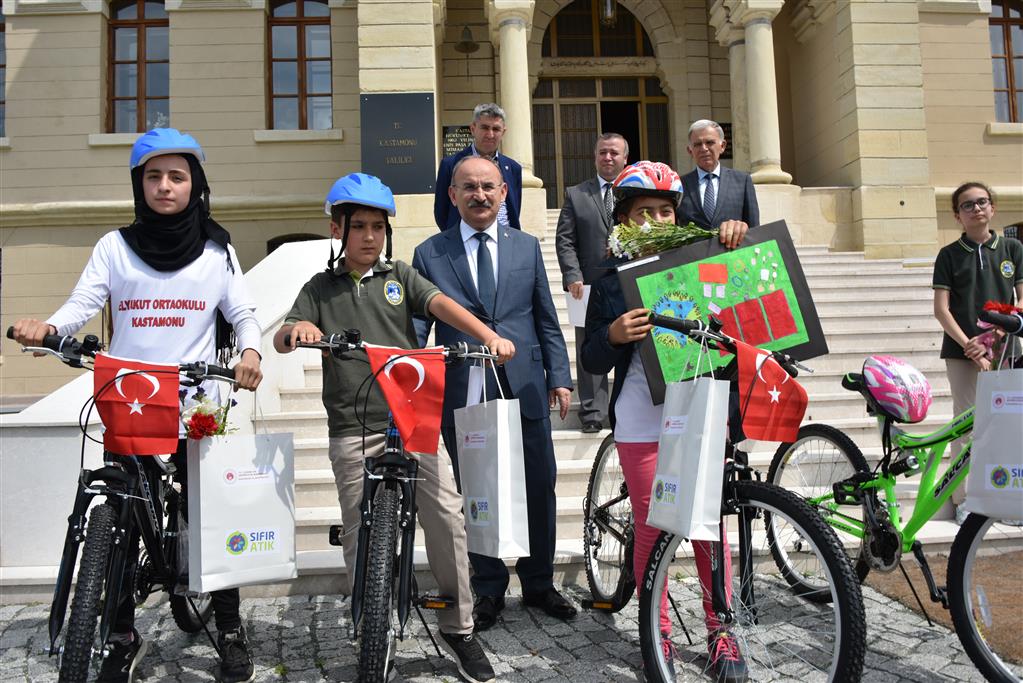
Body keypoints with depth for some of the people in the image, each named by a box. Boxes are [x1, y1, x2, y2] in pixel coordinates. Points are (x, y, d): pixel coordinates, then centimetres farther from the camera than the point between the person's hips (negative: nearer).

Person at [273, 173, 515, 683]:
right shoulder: (321, 288, 13)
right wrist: (299, 328, -23)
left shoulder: (399, 276, 12)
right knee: (360, 534, 5)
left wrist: (490, 336, -22)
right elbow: (280, 340, 2)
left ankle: (459, 629, 7)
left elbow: (443, 305, -4)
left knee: (446, 513, -10)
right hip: (352, 431, 1)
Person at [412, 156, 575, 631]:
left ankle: (538, 583, 30)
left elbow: (546, 319, 11)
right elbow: (416, 329, 3)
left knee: (539, 490, 9)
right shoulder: (429, 255, 4)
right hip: (463, 396, -1)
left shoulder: (527, 247, 10)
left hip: (525, 390, 2)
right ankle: (488, 590, 27)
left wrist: (559, 376, 4)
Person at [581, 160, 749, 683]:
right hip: (641, 420, -1)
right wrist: (614, 336, -19)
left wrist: (736, 240, -12)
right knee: (650, 527, 5)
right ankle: (659, 633, 21)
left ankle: (720, 628, 22)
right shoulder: (611, 280, 6)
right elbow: (592, 361, 3)